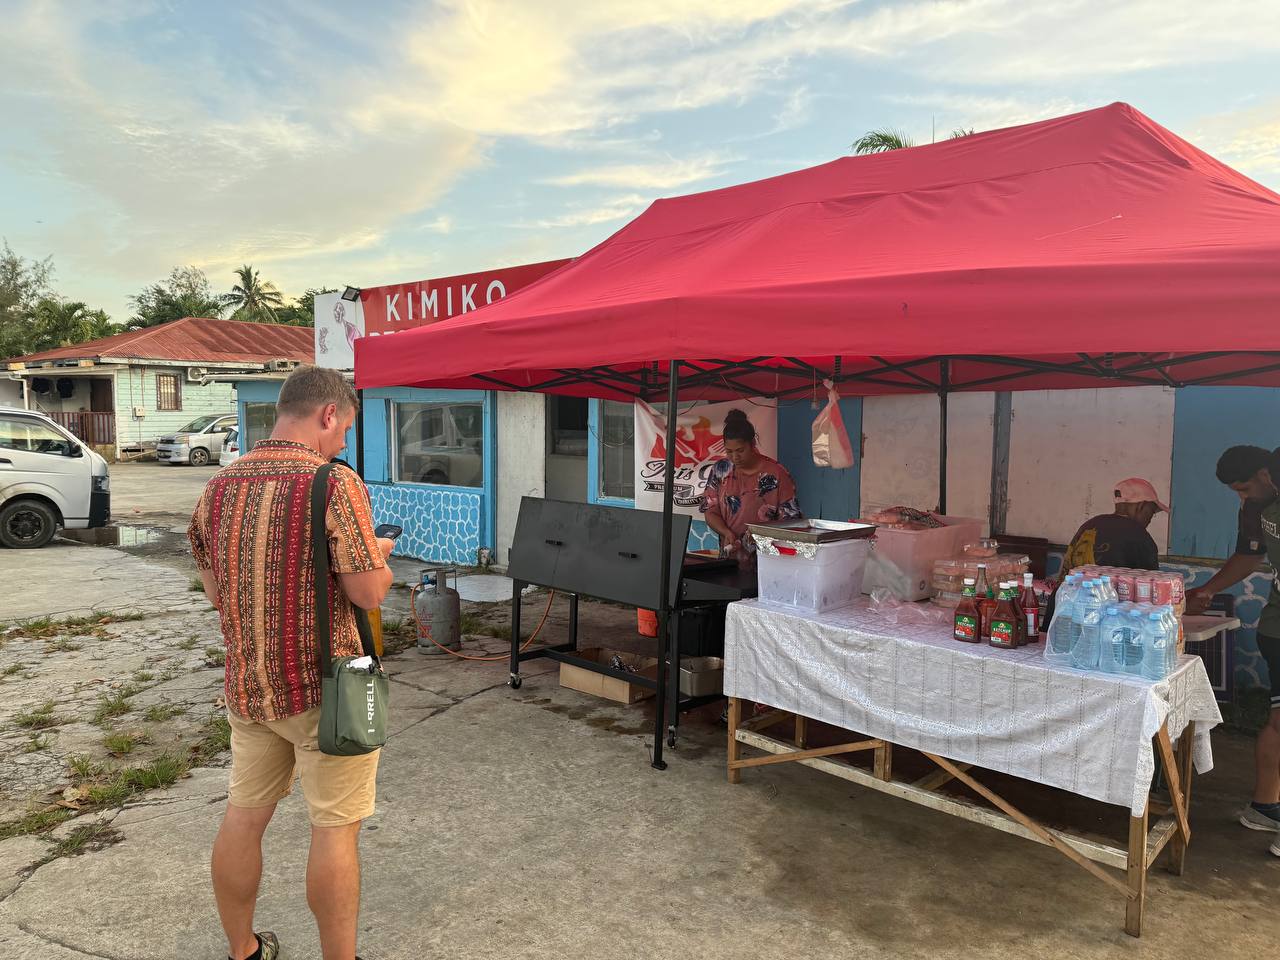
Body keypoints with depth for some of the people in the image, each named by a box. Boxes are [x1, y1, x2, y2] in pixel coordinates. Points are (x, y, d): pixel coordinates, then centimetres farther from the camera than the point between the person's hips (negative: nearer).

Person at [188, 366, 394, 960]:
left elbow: (214, 592, 11)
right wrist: (379, 554, 2)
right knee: (334, 830, 6)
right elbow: (369, 593, -17)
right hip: (323, 688, -6)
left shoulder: (219, 487, 4)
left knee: (243, 816, 18)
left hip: (247, 685, 7)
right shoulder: (335, 483, -17)